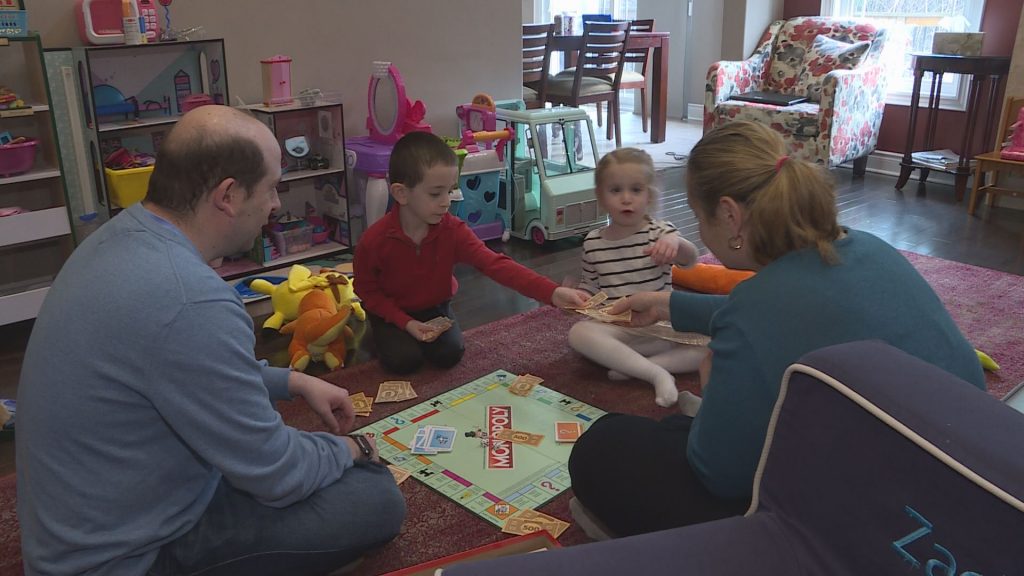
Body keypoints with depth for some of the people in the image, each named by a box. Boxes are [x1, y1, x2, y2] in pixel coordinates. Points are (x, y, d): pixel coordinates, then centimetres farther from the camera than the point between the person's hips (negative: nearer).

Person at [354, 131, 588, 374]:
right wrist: (406, 322, -26)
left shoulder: (453, 231, -22)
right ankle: (386, 337, 13)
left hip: (434, 308, 2)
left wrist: (552, 292, -45)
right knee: (404, 360, -21)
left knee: (449, 354, -18)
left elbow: (495, 264, -32)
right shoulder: (374, 240, -27)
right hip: (392, 313, -2)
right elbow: (369, 292, -12)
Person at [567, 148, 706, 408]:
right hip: (616, 330, 1)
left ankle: (633, 367, -25)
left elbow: (690, 259, -22)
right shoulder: (592, 243, 6)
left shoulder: (659, 233, -2)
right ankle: (658, 374, -31)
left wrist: (675, 243, -46)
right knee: (578, 333, -31)